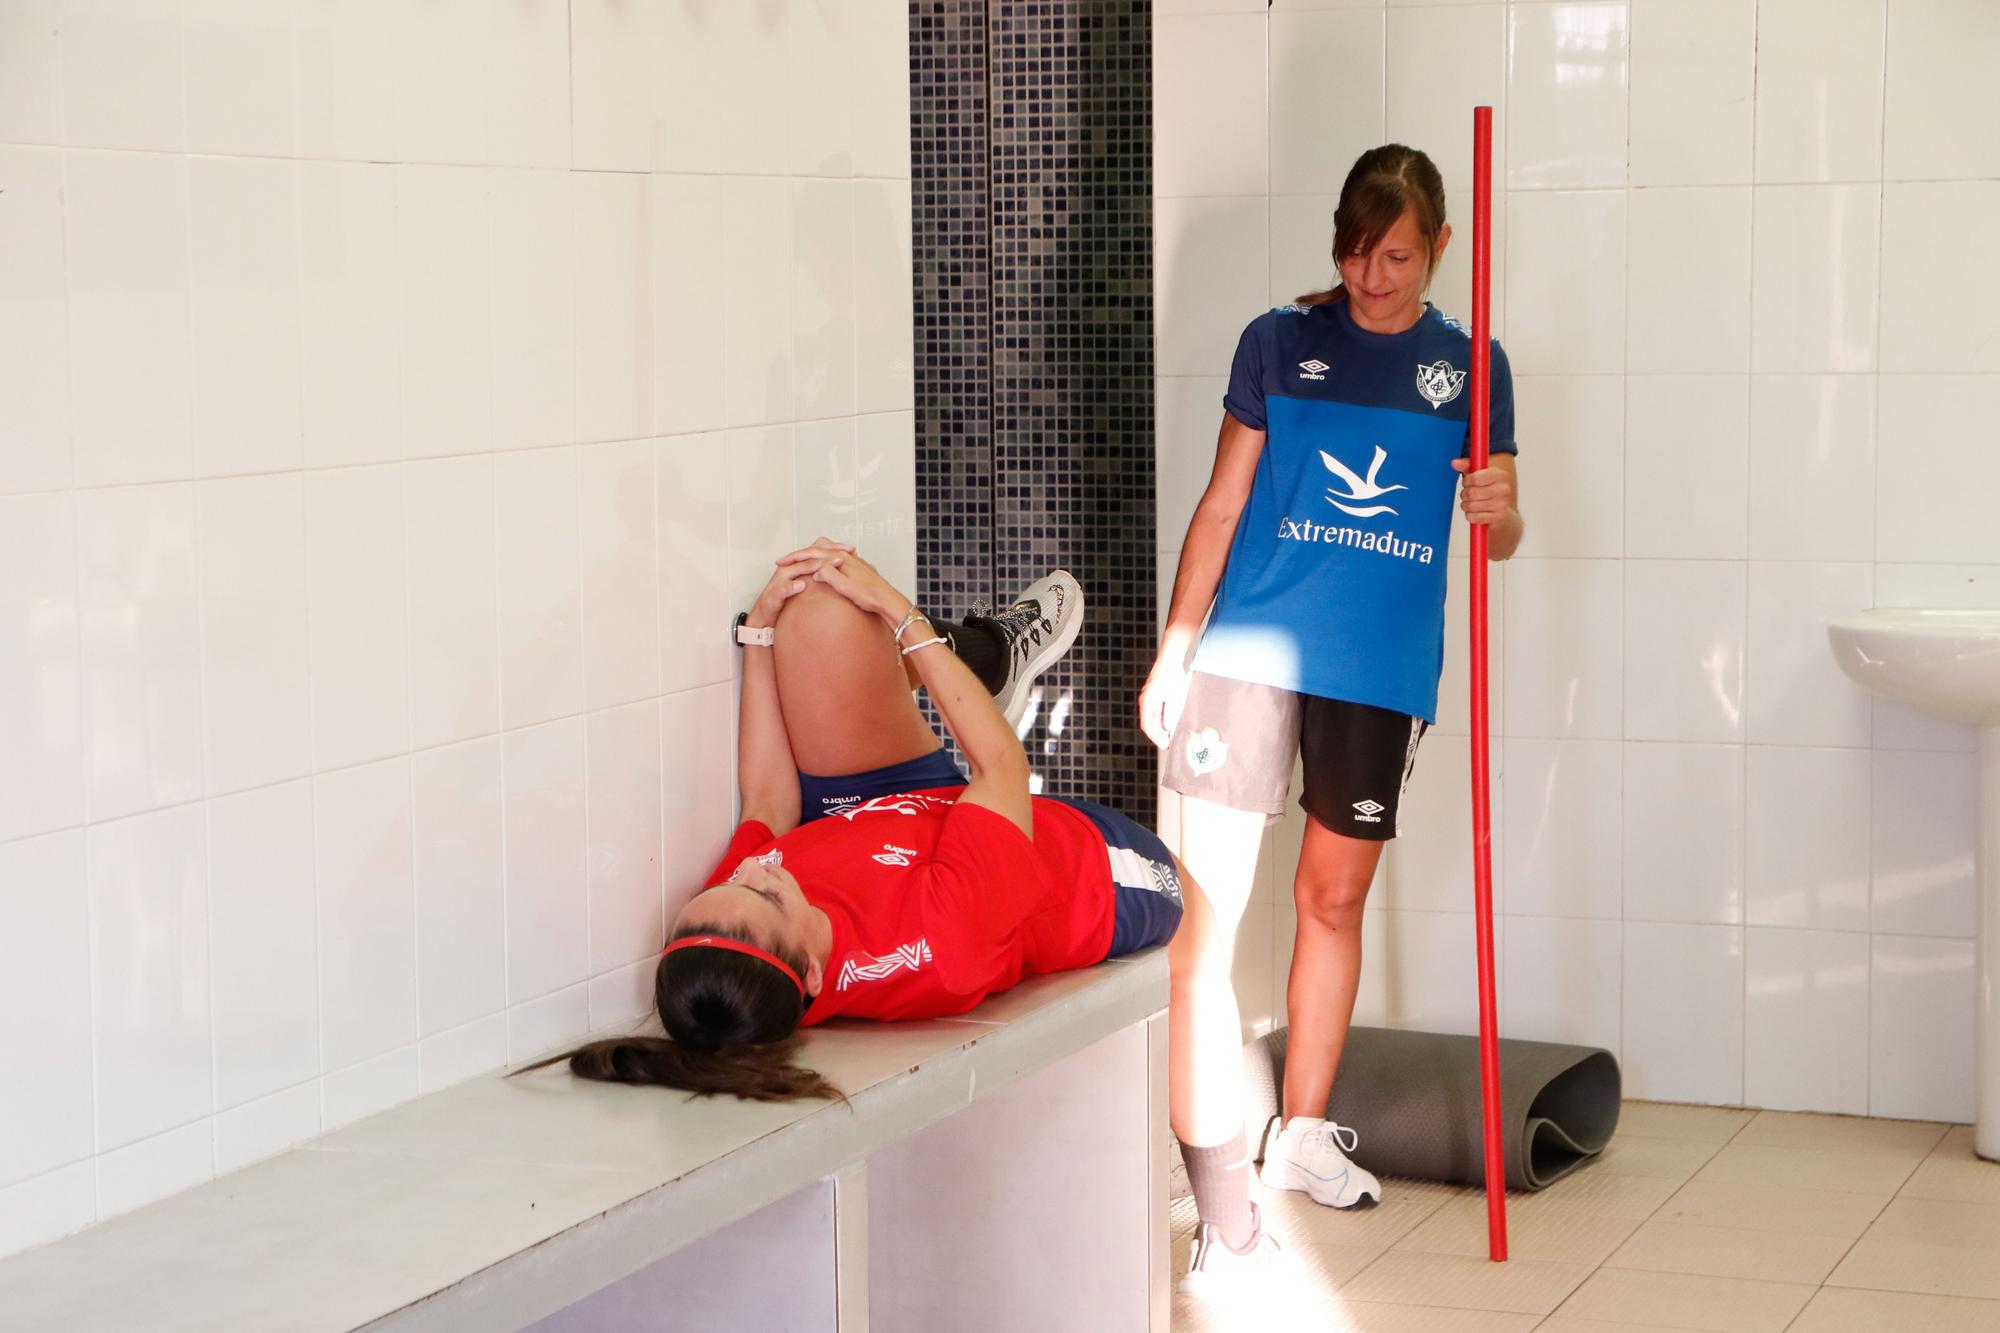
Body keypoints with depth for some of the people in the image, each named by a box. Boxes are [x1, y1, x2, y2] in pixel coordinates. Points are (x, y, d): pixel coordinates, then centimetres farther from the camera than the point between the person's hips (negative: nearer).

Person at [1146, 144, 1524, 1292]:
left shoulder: (1468, 365, 8)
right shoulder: (1280, 342, 3)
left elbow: (1502, 534, 9)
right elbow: (1223, 505, 6)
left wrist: (1497, 507, -15)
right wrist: (1174, 649, 1)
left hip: (1385, 670, 2)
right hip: (1253, 655, -2)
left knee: (1336, 897, 15)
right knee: (1208, 908, -12)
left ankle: (1302, 1132, 35)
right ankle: (1225, 1213, -12)